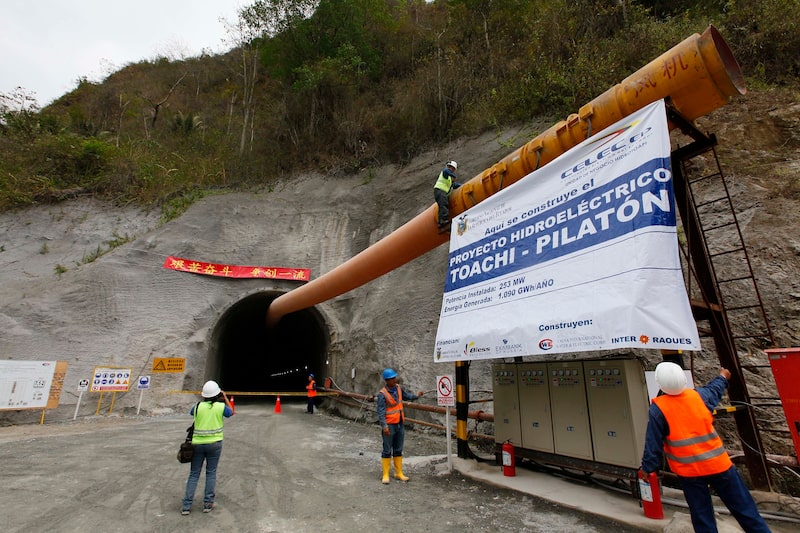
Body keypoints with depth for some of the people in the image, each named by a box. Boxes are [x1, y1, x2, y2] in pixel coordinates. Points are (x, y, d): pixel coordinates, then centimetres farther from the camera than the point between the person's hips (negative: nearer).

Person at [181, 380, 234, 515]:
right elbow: (230, 412, 14)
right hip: (214, 443, -1)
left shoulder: (198, 406, -4)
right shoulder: (221, 406, -7)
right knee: (211, 473, 11)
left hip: (198, 443, 2)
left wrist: (202, 400, 19)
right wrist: (225, 397, 18)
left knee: (194, 474, 12)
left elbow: (192, 412, 21)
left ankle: (186, 506, 13)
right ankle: (208, 503, 16)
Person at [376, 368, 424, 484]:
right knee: (387, 451, 4)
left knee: (398, 450, 16)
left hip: (400, 424, 6)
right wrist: (384, 426, -29)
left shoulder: (398, 388, 2)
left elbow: (406, 396, 21)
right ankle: (385, 475, 16)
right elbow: (381, 412, -21)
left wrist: (416, 395, 6)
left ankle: (399, 473, 27)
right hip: (389, 425, -6)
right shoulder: (382, 394, -19)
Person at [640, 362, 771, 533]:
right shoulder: (699, 396, -5)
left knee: (702, 517, 11)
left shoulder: (658, 408, -17)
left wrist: (647, 467, 1)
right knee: (743, 508, 16)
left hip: (688, 470, -3)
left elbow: (653, 442, -12)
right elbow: (714, 389, 21)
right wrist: (722, 378, 42)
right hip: (717, 463, 3)